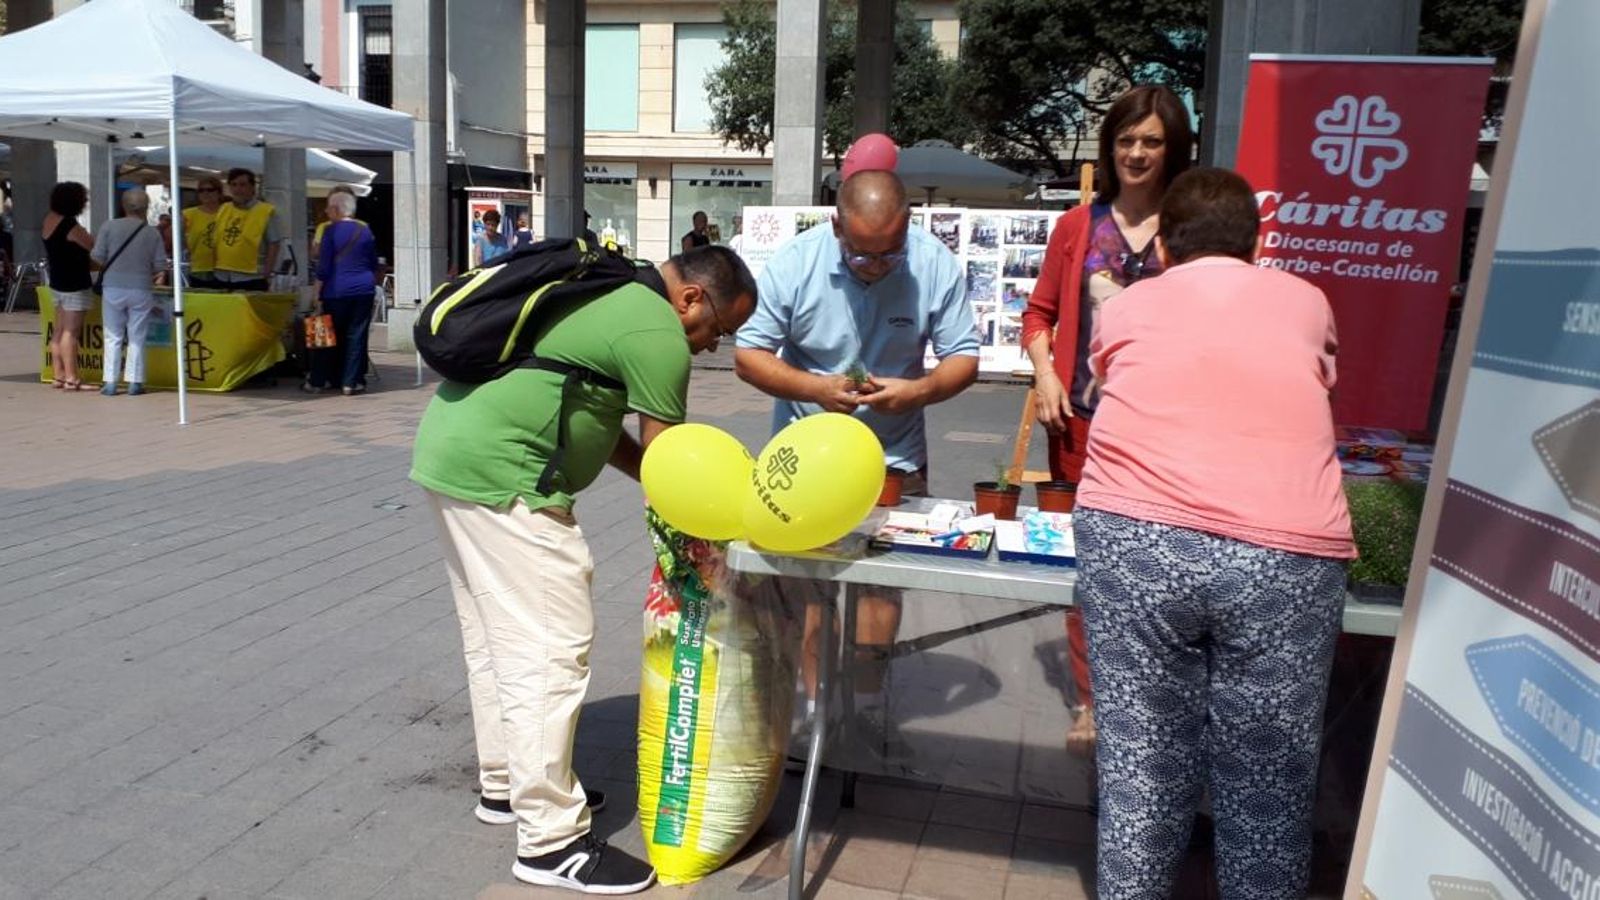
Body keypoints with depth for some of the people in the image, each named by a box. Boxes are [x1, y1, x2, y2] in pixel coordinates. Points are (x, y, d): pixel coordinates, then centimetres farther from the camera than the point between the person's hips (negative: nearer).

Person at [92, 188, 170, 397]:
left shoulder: (110, 226, -4)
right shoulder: (153, 233, -3)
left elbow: (97, 256, -3)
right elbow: (160, 266, -3)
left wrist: (112, 263, 17)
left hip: (113, 288, 0)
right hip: (140, 290, 0)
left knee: (113, 337, 8)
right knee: (137, 339, 7)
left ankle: (110, 382, 9)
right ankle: (134, 382, 8)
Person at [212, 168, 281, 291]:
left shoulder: (266, 212, -4)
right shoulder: (223, 209, 13)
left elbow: (274, 245, -6)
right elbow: (215, 240, 19)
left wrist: (267, 273, -11)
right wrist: (216, 267, 12)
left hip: (251, 280, -6)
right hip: (222, 278, 6)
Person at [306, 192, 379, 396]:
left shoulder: (331, 230, -5)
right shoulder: (365, 230, 8)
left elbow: (323, 267, -7)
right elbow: (374, 265, 15)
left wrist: (318, 295, -4)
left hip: (337, 291, -3)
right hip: (364, 290, 3)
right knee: (356, 336, 3)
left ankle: (317, 381, 11)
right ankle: (351, 382, 1)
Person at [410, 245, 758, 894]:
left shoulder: (615, 293, 17)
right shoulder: (657, 336, -13)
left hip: (452, 449, 11)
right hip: (499, 472, -11)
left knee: (495, 638, 19)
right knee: (549, 649, -6)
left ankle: (505, 785, 33)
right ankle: (551, 843, 2)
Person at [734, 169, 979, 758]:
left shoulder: (935, 266, -15)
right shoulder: (794, 263, -17)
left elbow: (963, 357, -8)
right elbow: (748, 354, -12)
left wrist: (919, 390, -29)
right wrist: (816, 388, -28)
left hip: (894, 454, 1)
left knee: (886, 574, 6)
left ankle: (868, 705, 23)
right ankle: (815, 705, 21)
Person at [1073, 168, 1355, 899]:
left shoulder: (1123, 310, 20)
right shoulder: (1306, 303, 21)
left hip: (1132, 540, 1)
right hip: (1286, 556, 0)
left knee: (1141, 767, 11)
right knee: (1267, 791, 11)